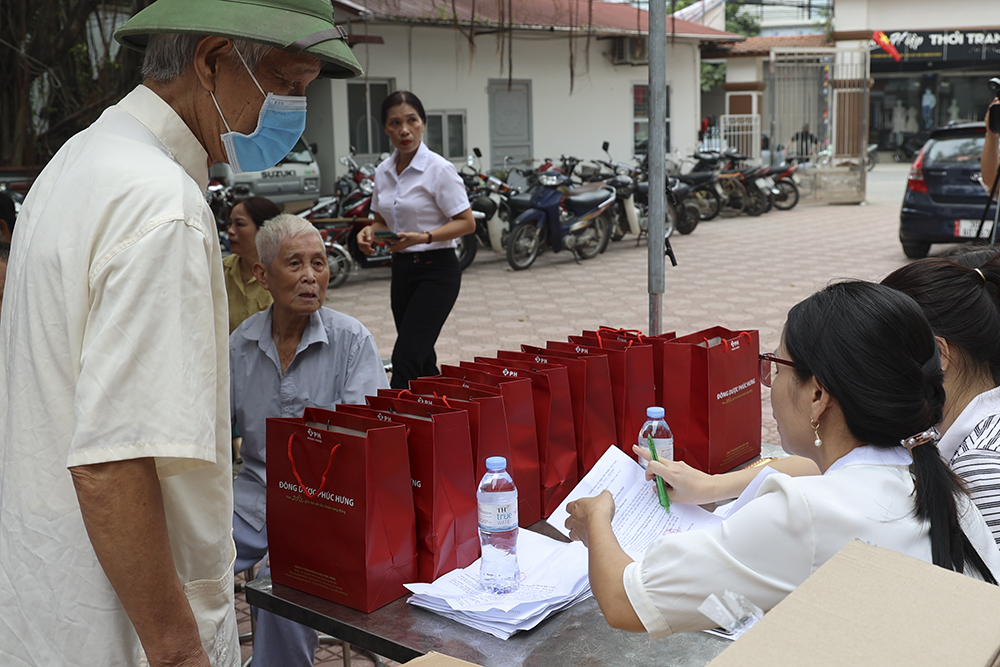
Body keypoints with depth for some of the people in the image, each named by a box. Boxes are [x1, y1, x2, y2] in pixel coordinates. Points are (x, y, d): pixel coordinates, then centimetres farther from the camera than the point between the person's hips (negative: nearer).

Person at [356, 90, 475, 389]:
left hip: (436, 271, -7)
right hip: (401, 270, 7)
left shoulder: (439, 169, -11)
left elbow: (467, 222, -12)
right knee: (422, 359, 14)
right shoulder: (383, 171, 8)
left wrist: (424, 237, -26)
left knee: (406, 357, -16)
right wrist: (370, 231, -3)